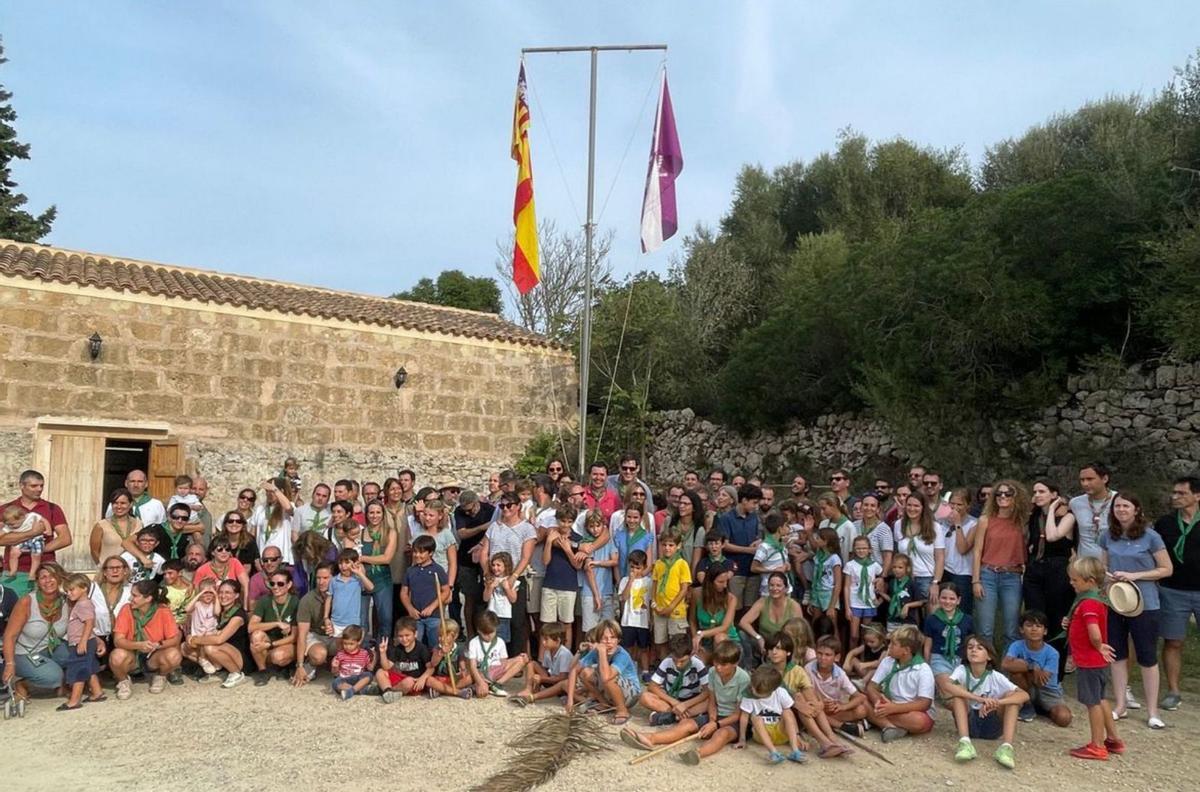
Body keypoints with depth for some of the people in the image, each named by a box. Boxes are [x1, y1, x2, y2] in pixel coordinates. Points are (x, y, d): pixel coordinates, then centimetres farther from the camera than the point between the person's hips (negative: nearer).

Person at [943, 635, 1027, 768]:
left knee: (1011, 696, -19)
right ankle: (965, 743, -37)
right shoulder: (962, 671, -10)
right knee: (959, 691, -24)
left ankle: (1006, 747, -33)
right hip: (968, 722, -1)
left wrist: (997, 703, -38)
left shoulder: (996, 677, -8)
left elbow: (1025, 695, -21)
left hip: (991, 725, 1)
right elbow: (947, 685, -33)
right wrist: (980, 699, -43)